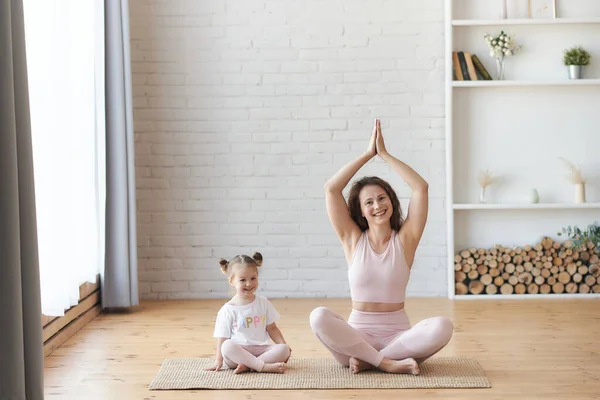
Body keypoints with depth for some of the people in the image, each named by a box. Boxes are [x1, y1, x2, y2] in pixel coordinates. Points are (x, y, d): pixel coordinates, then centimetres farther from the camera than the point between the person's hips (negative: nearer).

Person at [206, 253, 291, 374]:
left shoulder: (263, 303, 10)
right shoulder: (228, 310, 0)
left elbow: (271, 328, 14)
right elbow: (222, 338, -1)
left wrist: (284, 345, 1)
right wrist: (218, 360, -11)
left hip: (261, 350, 3)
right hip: (238, 351, -3)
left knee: (284, 350, -23)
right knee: (227, 346, -36)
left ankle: (247, 366, -31)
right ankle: (264, 366, -37)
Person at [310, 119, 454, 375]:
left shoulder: (405, 239, 2)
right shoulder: (353, 239, 4)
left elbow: (421, 187, -7)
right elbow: (331, 189, -4)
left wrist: (384, 154, -2)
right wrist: (368, 154, -1)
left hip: (397, 335, 0)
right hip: (357, 336, 0)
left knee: (442, 327, -30)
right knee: (319, 317, -31)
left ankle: (367, 360, -20)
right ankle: (388, 363, -25)